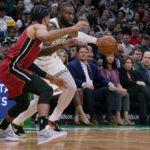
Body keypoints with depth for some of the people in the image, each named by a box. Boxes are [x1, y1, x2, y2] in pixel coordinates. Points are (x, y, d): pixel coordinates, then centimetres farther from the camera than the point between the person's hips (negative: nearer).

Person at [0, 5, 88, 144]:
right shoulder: (38, 27, -2)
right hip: (12, 68, -10)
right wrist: (72, 29, -34)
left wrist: (51, 78, 29)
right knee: (46, 90, -24)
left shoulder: (30, 30, 27)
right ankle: (44, 131, -42)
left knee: (23, 103, 30)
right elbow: (46, 36, -30)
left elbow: (28, 63, 28)